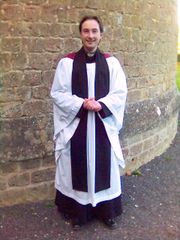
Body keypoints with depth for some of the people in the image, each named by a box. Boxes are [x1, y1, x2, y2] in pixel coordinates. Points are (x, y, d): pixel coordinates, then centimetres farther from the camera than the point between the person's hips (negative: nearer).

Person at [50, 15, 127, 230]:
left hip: (103, 125, 2)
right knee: (77, 168, 8)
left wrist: (101, 105, -17)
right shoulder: (67, 62, -2)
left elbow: (120, 93, 0)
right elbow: (58, 93, -4)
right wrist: (81, 103, -18)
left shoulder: (111, 62, 2)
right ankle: (77, 212, 28)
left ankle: (107, 212, 31)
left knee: (104, 167, 11)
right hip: (75, 125, -1)